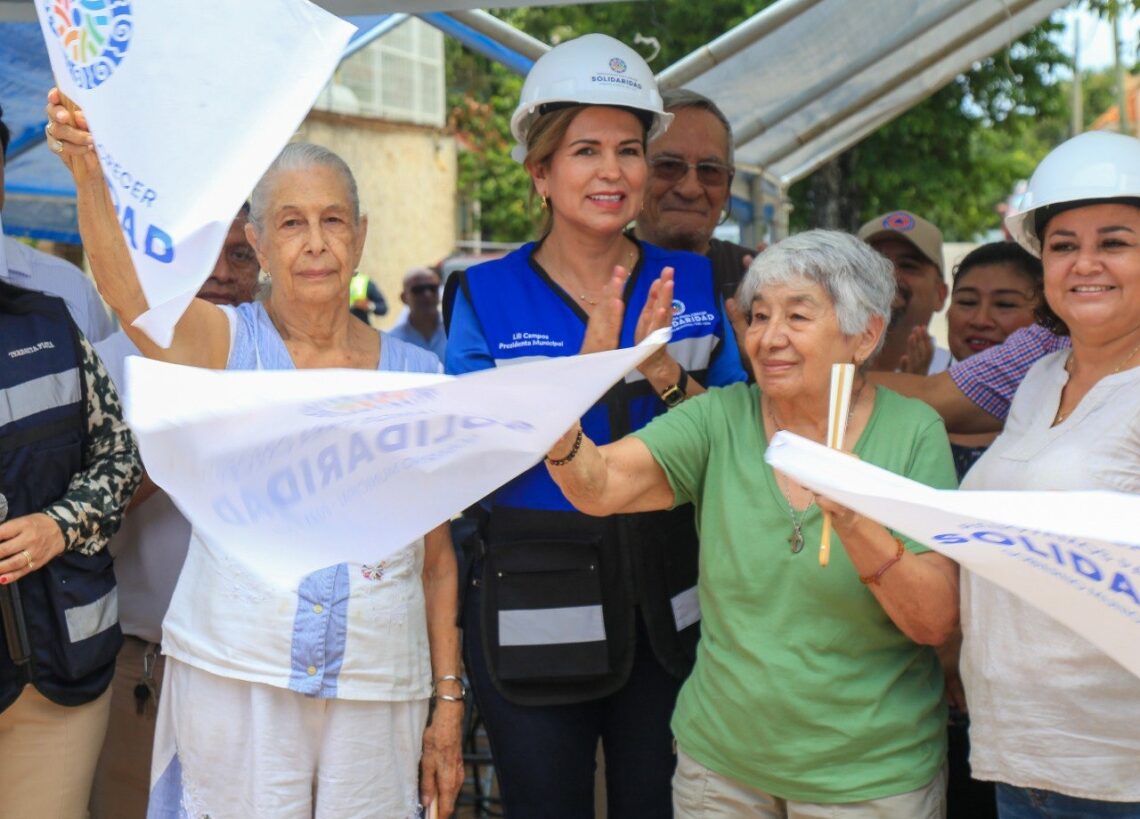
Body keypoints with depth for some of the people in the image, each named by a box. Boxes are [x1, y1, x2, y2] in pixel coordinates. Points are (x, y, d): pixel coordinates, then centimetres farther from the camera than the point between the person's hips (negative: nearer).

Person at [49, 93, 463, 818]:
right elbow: (129, 290, -24)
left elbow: (438, 559, 8)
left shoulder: (418, 375, 4)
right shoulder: (225, 343, -1)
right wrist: (88, 172, -42)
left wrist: (449, 700, 5)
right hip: (234, 677, -2)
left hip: (378, 689, 2)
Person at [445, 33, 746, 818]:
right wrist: (587, 362, -23)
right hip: (537, 605, -2)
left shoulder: (695, 283, 4)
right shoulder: (488, 297, -3)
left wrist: (662, 369, -18)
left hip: (668, 599, 2)